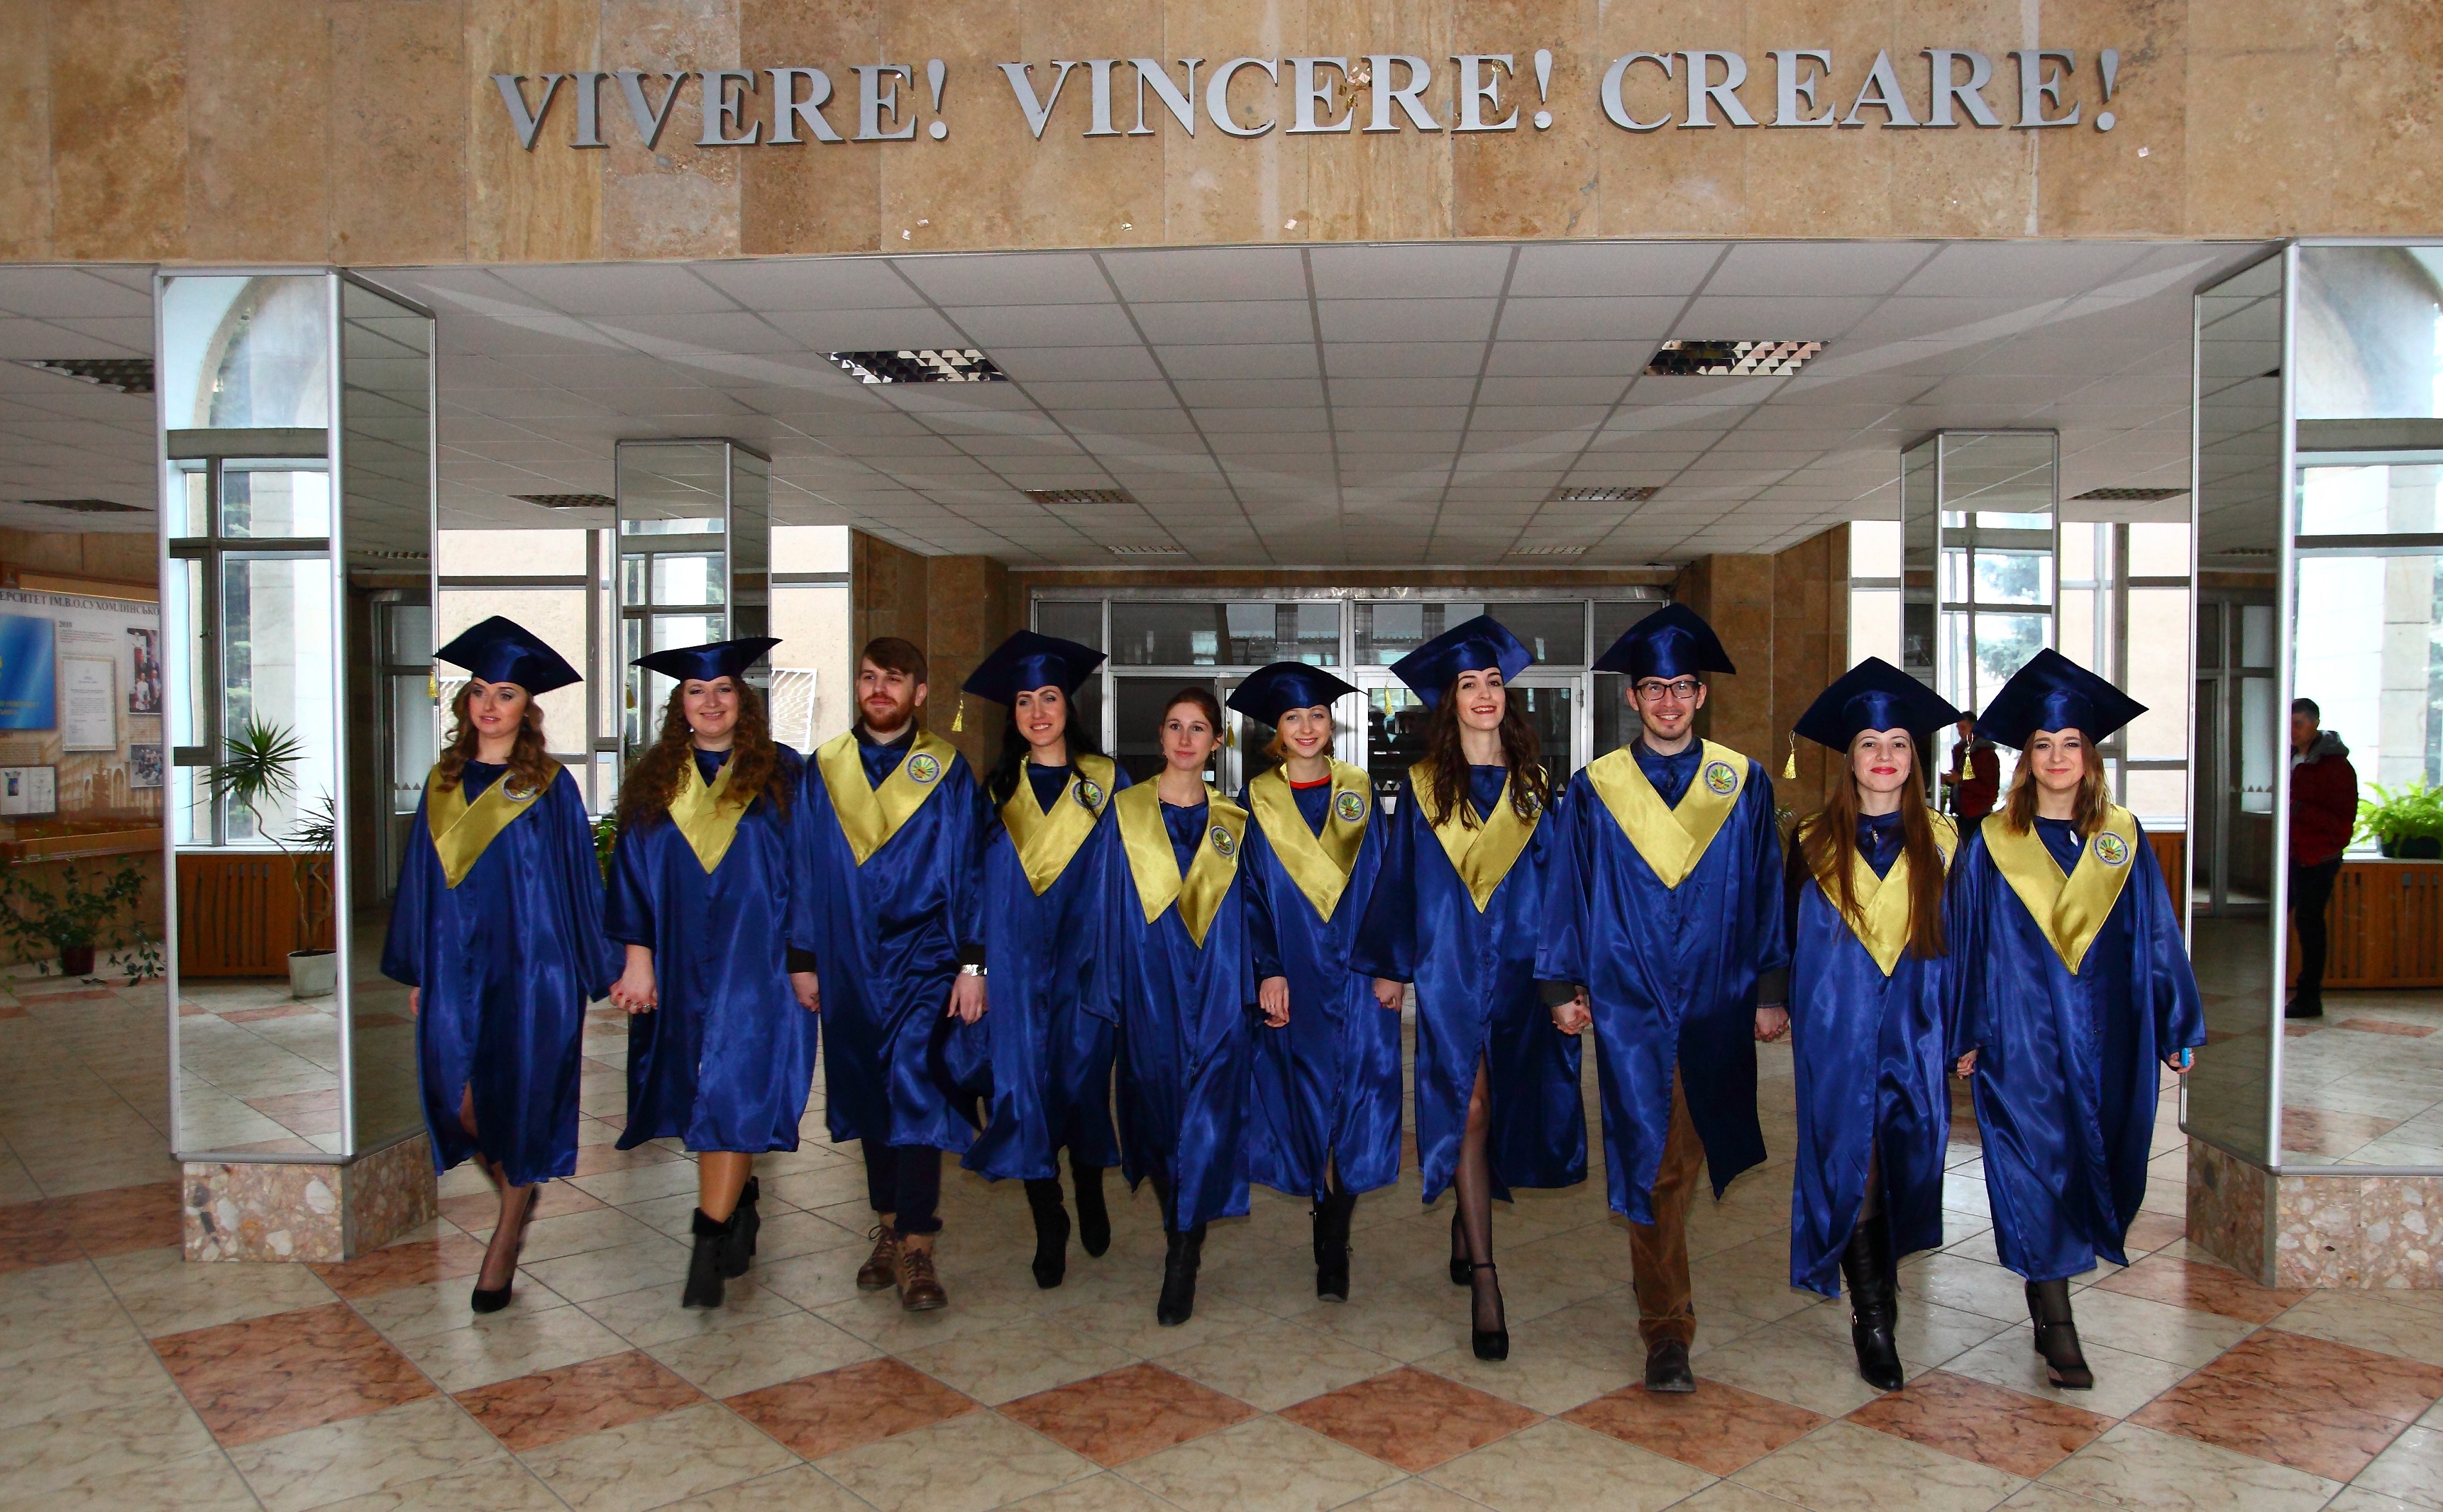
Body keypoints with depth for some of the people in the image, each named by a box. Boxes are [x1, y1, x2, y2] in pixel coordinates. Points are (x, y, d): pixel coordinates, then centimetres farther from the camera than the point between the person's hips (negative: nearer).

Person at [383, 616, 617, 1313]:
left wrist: (596, 970, -4)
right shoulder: (444, 782, 9)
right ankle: (516, 1195, 30)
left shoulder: (549, 787, -4)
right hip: (456, 964, 4)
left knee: (518, 1098, 3)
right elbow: (421, 879, 13)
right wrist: (416, 972, 13)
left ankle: (506, 1240, 22)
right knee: (455, 1096, 1)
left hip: (530, 964, -4)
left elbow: (578, 881, -3)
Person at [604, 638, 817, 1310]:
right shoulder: (655, 781, 7)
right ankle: (741, 1207, 29)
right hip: (681, 965, 4)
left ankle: (711, 1242, -8)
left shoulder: (784, 775, 0)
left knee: (733, 1091, -10)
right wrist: (638, 958, -3)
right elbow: (634, 876, 6)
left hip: (756, 958, -3)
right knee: (703, 1092, 10)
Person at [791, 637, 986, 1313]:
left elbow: (968, 870, -2)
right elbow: (806, 870, 10)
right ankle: (890, 1230, 24)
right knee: (869, 1096, 11)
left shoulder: (947, 770, -1)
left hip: (923, 958, -3)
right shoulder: (823, 770, 7)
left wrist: (973, 963, -8)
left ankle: (916, 1250, -7)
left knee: (915, 1090, -12)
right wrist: (803, 957, 6)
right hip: (850, 963, 3)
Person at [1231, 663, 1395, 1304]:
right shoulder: (1256, 800, 4)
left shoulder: (1360, 791, 7)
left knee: (1354, 1112, -1)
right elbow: (1250, 892, 2)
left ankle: (1332, 1251, 8)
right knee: (1308, 1103, 4)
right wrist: (1267, 971, -8)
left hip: (1358, 975, 1)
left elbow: (1383, 880, 7)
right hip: (1294, 978, -1)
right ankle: (1332, 1245, 20)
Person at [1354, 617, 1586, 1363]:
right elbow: (1399, 880, 6)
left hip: (1521, 966, 2)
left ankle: (1467, 1221, 37)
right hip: (1450, 967, -2)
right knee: (1467, 1109, -8)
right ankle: (1483, 1283, -8)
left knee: (1504, 1107, 11)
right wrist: (1389, 967, 4)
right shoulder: (1422, 788, 4)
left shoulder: (1532, 784, 7)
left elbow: (1558, 874, 7)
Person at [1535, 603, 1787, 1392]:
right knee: (1652, 1165, -4)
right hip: (1629, 1007, -1)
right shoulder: (1595, 789, 3)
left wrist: (1772, 989, 2)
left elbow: (1768, 893, 6)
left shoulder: (1745, 783, 4)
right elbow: (1569, 890, 6)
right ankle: (1666, 1332, 6)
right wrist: (1562, 985, 2)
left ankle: (1666, 1319, 34)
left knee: (1706, 1161, 10)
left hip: (1718, 1006, 1)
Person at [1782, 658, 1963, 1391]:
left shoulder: (1941, 844, 4)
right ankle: (1874, 1321, 11)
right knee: (1849, 1173, -2)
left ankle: (1878, 1281, 32)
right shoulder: (1813, 844, 1)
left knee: (1905, 1172, 7)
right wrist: (1781, 1009, 3)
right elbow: (1786, 941, 6)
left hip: (1915, 1036, 2)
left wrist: (1959, 1035, 2)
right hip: (1836, 1035, -1)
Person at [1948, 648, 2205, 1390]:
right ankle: (2057, 1327, 5)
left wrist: (2176, 1028, 6)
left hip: (2106, 1038, 3)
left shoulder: (2123, 839, 5)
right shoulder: (1990, 845, -1)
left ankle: (2047, 1288, 34)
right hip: (2022, 1037, -3)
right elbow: (1964, 941, 0)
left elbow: (2157, 937, 8)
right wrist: (1966, 1034, -4)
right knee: (2038, 1170, -3)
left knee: (2096, 1167, 12)